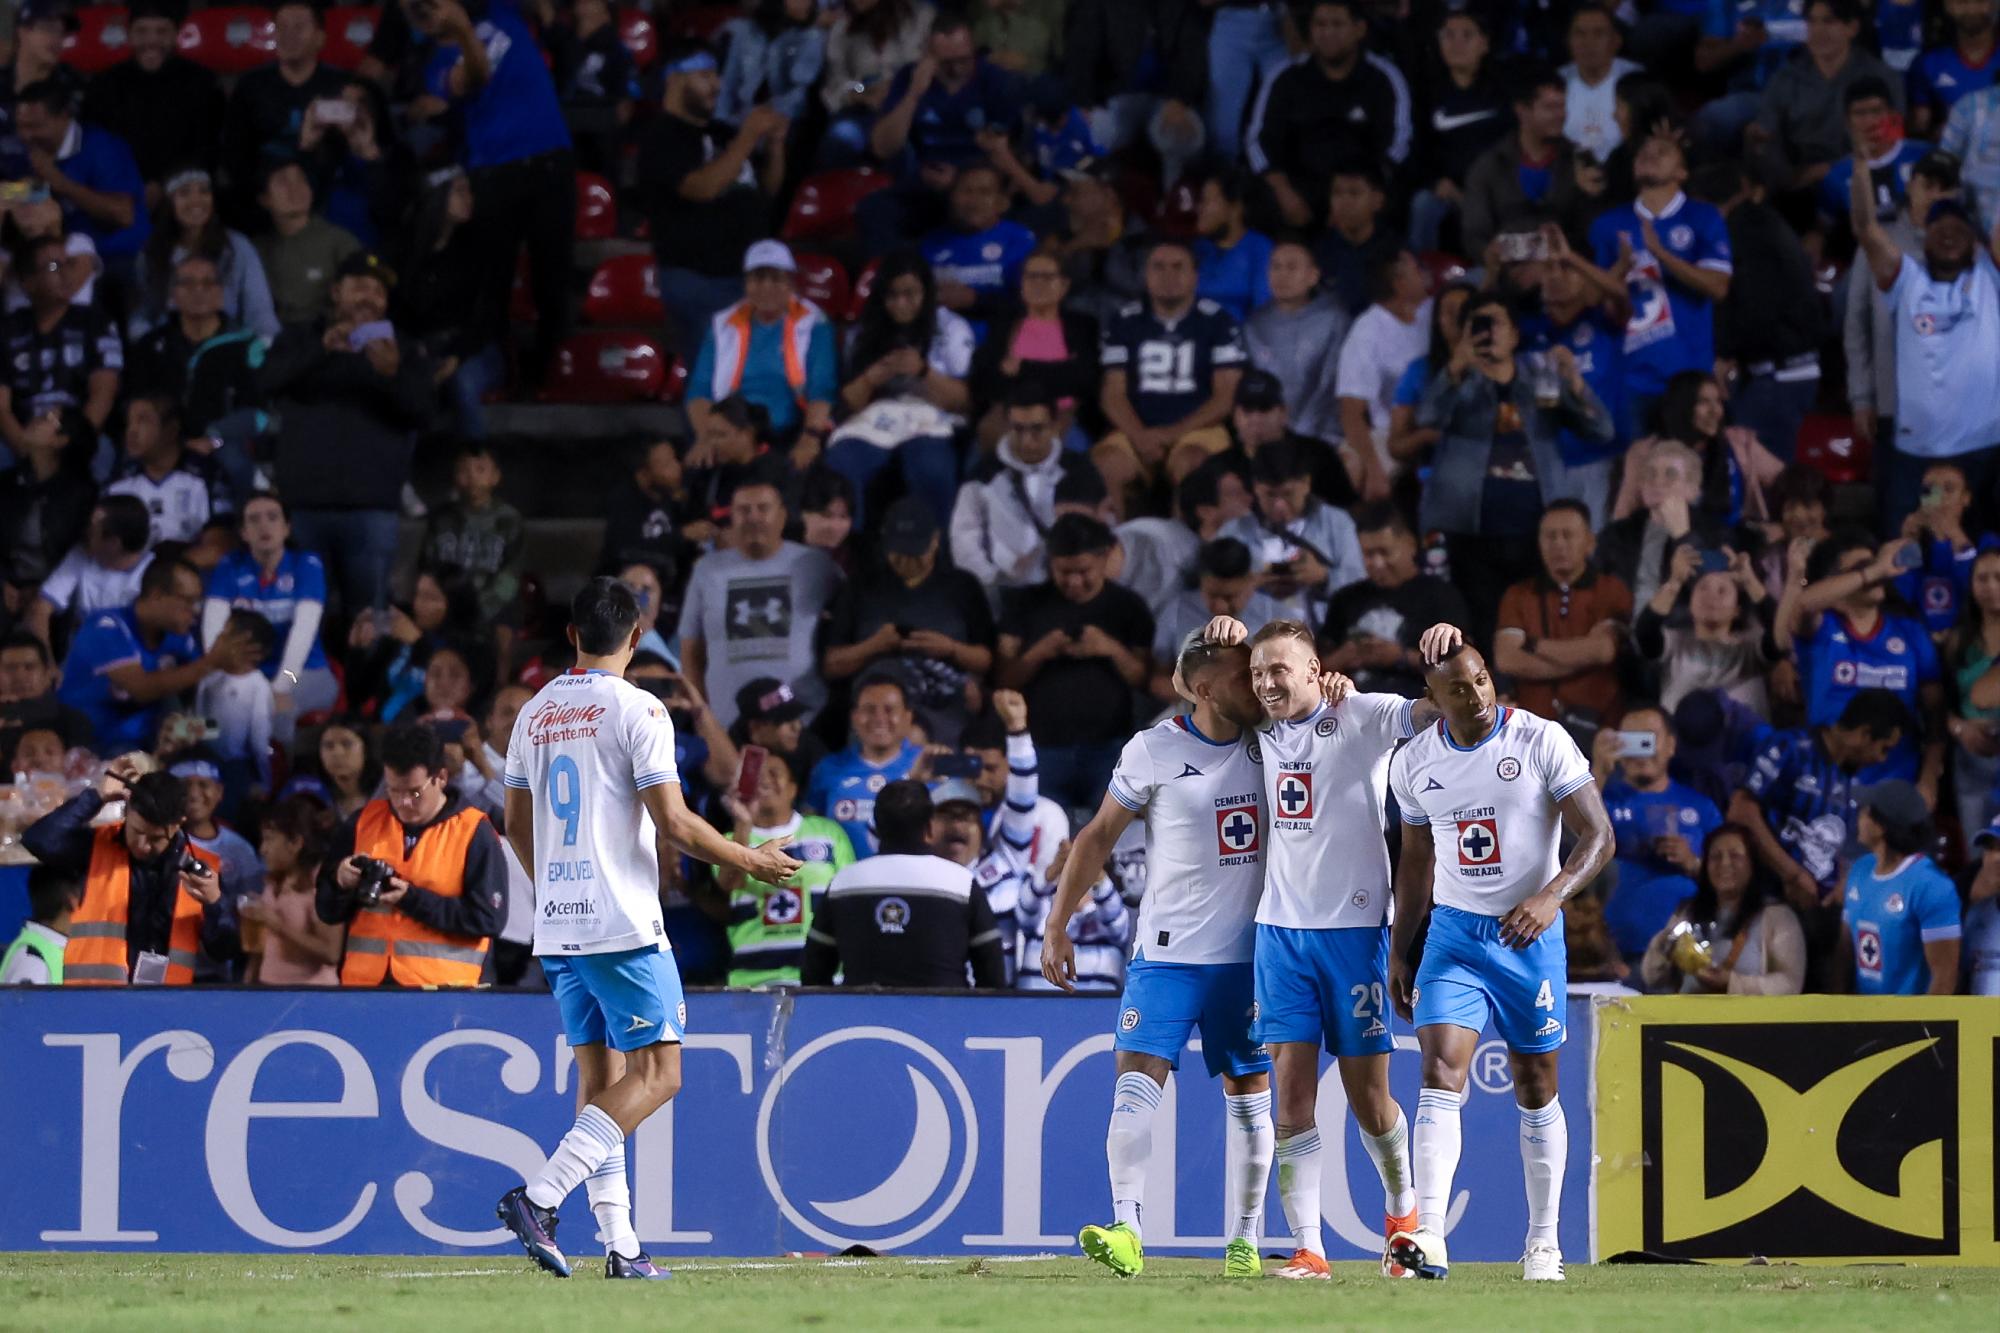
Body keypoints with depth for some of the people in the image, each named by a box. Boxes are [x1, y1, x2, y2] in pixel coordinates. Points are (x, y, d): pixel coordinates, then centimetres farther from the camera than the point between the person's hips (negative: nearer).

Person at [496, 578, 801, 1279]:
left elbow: (517, 825, 19)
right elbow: (674, 825, -13)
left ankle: (619, 1242, 6)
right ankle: (540, 1195, -20)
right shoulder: (636, 709, -10)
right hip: (623, 925, -7)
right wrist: (751, 860, 1)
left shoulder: (534, 714, 11)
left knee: (601, 1077, 11)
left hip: (556, 930, 7)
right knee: (655, 1074, -5)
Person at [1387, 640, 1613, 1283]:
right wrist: (1400, 951, 19)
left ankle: (1544, 1241, 21)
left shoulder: (1542, 742, -10)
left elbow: (1598, 836, -12)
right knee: (1440, 1073, -16)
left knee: (1536, 1089, 8)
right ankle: (1429, 1240, -26)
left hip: (1529, 935, -2)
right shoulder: (1414, 762, 2)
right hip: (1454, 934, 2)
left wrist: (1550, 897, -28)